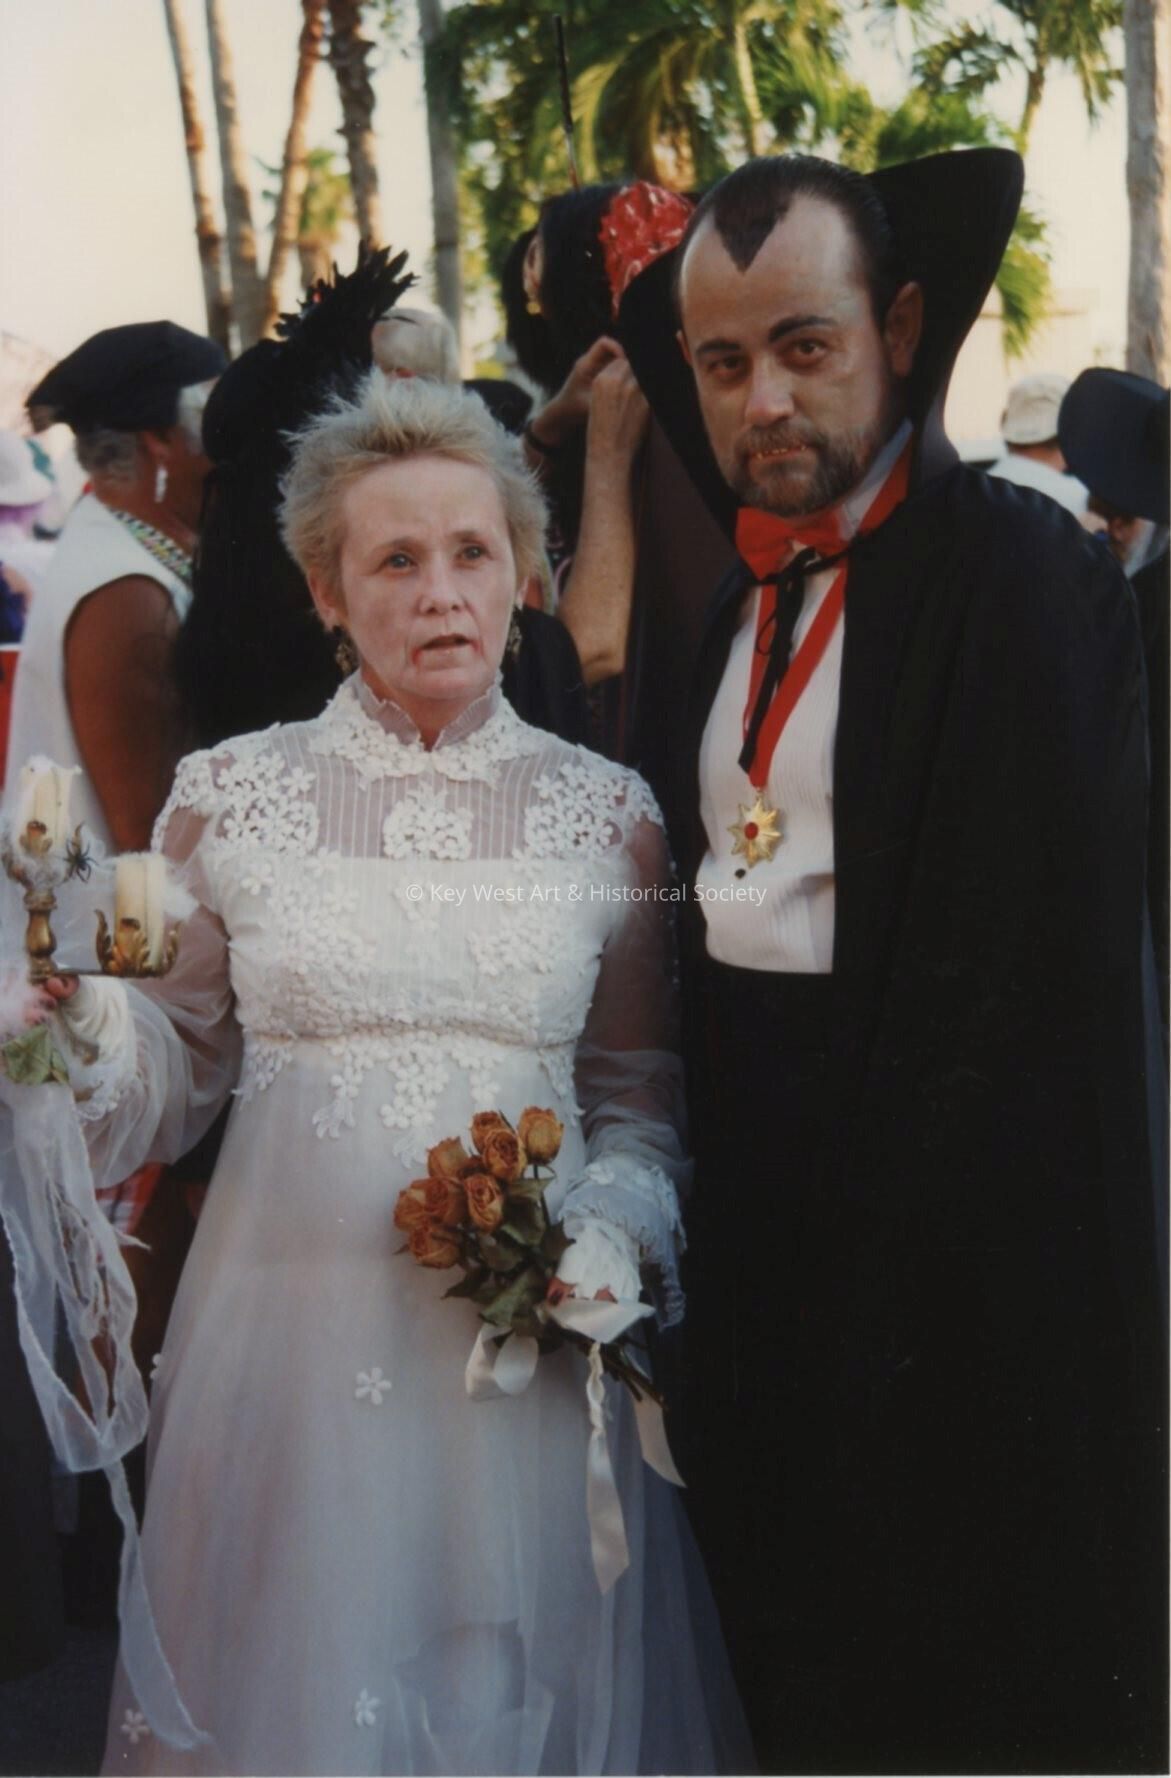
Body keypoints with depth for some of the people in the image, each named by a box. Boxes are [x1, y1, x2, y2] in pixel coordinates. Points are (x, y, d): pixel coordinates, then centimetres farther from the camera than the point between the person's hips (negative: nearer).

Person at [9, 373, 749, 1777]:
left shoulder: (608, 815, 3)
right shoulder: (230, 796, 2)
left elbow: (640, 1097, 10)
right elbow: (177, 1079, 8)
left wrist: (611, 1237, -8)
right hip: (291, 1337, 0)